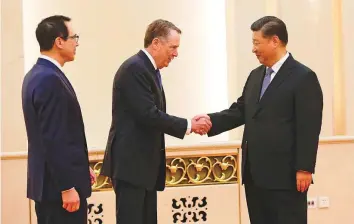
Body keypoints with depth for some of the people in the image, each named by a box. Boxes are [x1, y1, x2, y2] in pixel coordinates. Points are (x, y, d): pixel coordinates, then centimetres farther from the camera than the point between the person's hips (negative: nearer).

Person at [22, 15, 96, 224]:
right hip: (58, 185, -10)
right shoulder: (50, 79, -20)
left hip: (48, 181, 10)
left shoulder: (37, 74, 11)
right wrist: (67, 187, -21)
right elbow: (54, 140, -23)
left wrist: (80, 167, 22)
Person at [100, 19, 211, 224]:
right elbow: (148, 115, -21)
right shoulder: (134, 68, -16)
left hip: (145, 163, 10)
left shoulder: (150, 70, 16)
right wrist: (188, 125, -14)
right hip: (131, 163, -10)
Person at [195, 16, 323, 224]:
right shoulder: (256, 76, 16)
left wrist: (304, 169, -17)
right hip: (255, 173, 8)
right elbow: (241, 111, 14)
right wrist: (211, 120, -3)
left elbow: (309, 127, -13)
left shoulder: (303, 77, -9)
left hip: (285, 175, -8)